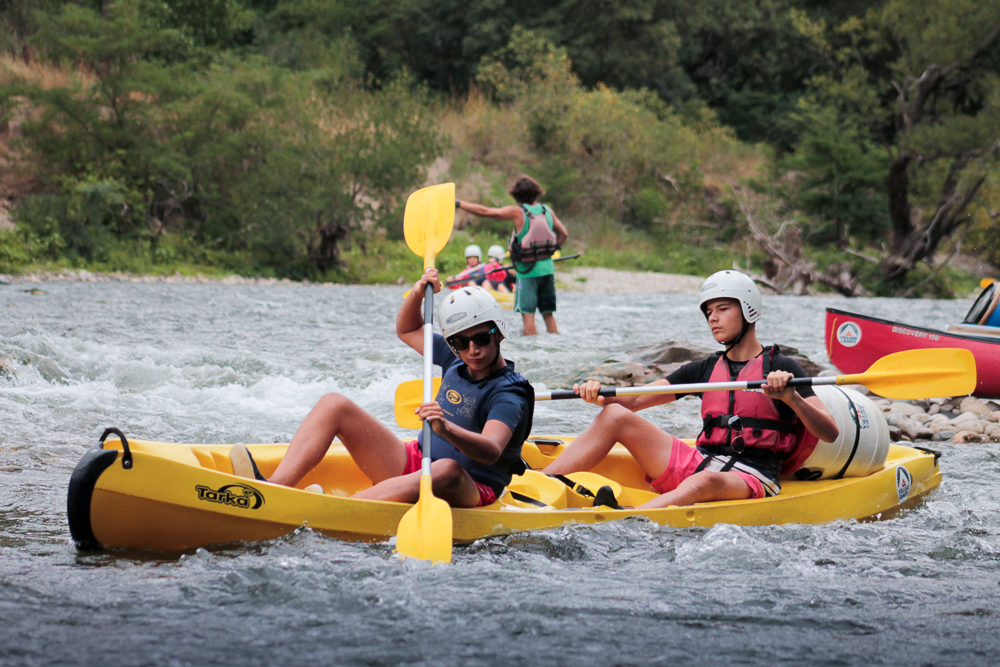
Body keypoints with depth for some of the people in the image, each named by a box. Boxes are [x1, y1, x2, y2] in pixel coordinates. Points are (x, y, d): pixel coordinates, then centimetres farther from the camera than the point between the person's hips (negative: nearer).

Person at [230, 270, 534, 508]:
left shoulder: (509, 395, -14)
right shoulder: (455, 361, 10)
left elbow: (492, 451, -33)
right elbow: (407, 330, 28)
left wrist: (446, 429, -51)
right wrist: (418, 293, 7)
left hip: (468, 492, -8)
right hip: (414, 463, 8)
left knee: (447, 470, -45)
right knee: (334, 405, -3)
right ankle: (276, 486, -28)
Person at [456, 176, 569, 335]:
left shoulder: (517, 212, -10)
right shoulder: (547, 211, 4)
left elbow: (484, 211, -9)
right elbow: (563, 234, 13)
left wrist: (458, 204, -1)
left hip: (528, 270, -5)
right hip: (547, 268, 5)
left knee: (528, 313, -1)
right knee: (548, 313, 11)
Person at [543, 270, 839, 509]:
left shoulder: (780, 367, 3)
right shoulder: (705, 369, 19)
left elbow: (830, 433, -8)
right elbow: (634, 401, 10)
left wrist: (790, 397, -26)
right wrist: (599, 394, -12)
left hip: (751, 479, -6)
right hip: (698, 465, 6)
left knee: (704, 483, -41)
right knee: (615, 416, -9)